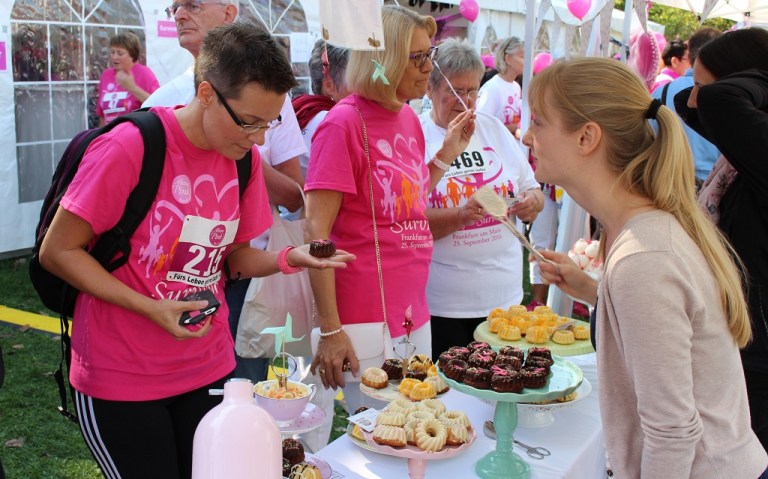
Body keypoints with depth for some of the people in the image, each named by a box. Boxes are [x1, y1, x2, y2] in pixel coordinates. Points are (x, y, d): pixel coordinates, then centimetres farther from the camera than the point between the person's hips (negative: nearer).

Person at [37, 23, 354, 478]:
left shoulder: (246, 160, -2)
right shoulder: (128, 148, -20)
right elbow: (58, 251, -13)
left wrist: (290, 258, -13)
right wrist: (152, 309, -21)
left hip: (210, 368, 5)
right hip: (120, 378, -5)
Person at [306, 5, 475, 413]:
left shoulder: (409, 117, 8)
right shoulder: (343, 123, -14)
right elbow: (316, 232, -16)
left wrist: (446, 154, 8)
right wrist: (330, 330, -18)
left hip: (416, 315, 8)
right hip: (367, 324, -8)